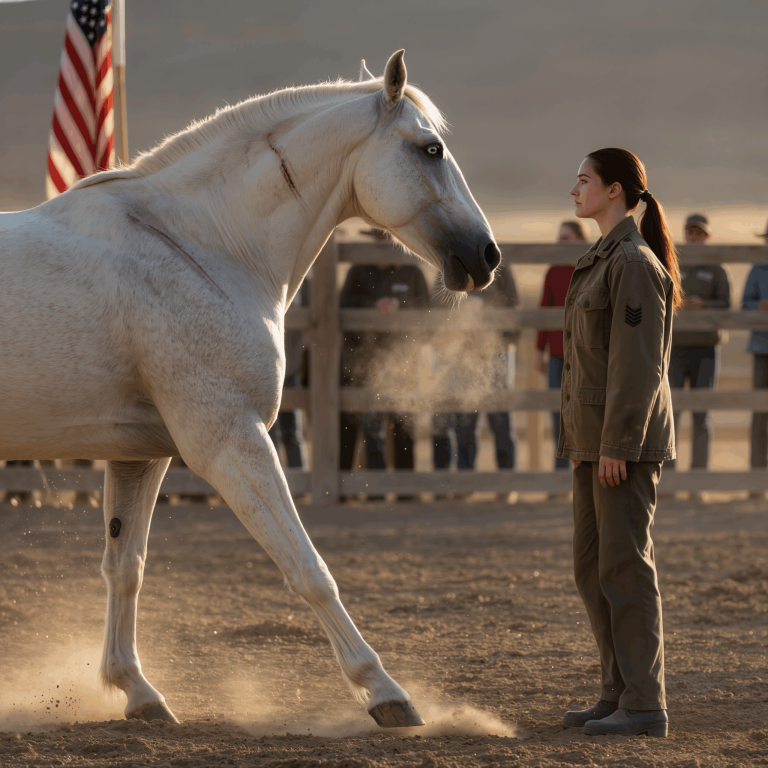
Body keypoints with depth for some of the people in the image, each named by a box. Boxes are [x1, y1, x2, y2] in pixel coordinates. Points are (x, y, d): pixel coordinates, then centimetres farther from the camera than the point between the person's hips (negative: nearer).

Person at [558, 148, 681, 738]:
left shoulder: (635, 263, -14)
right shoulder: (604, 262, 17)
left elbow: (638, 362, -19)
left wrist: (618, 444, -22)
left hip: (628, 439, -10)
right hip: (597, 438, 10)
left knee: (625, 566, -8)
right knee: (593, 568, 11)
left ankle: (645, 705, -6)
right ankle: (621, 692, 17)